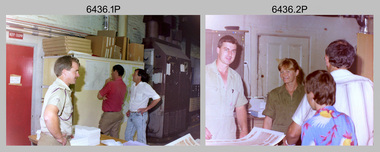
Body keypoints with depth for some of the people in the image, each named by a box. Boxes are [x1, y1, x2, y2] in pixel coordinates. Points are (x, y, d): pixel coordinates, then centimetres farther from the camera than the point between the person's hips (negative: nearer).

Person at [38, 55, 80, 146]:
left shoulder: (58, 87, 11)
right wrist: (60, 137, -23)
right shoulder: (60, 90, -21)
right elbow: (49, 116, -37)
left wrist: (66, 134, 17)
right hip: (54, 142, -9)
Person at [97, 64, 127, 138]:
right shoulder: (124, 85, 6)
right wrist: (105, 97, 6)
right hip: (119, 114, 8)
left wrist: (106, 83, -2)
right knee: (115, 136, 12)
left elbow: (99, 96, -9)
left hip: (109, 114, -8)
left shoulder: (111, 84, -19)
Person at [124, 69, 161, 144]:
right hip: (131, 115, 8)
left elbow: (157, 98, -19)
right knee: (127, 136, 17)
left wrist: (146, 109, -16)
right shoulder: (133, 85, 10)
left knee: (141, 138, 1)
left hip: (140, 115, -8)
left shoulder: (145, 86, -14)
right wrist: (129, 110, 12)